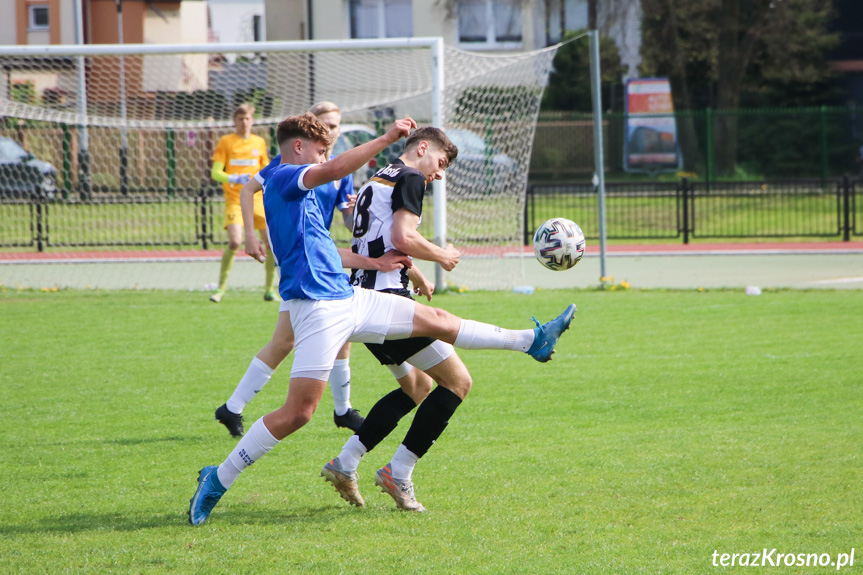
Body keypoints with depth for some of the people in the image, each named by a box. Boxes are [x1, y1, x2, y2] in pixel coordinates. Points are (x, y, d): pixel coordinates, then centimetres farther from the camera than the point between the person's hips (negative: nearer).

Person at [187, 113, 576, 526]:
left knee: (435, 320, 14)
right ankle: (218, 480, -4)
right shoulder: (282, 179, -8)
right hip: (317, 307, -10)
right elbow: (332, 171, -26)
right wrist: (387, 138, -25)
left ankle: (532, 341, 23)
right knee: (298, 412, -13)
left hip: (348, 298, 10)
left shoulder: (296, 192, 21)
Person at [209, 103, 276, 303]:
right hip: (234, 200, -4)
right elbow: (215, 173, -4)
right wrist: (233, 179, -22)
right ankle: (221, 288, -6)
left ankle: (270, 289, 10)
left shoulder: (259, 142, 10)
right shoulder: (226, 142, 0)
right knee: (235, 242, -21)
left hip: (257, 199, 4)